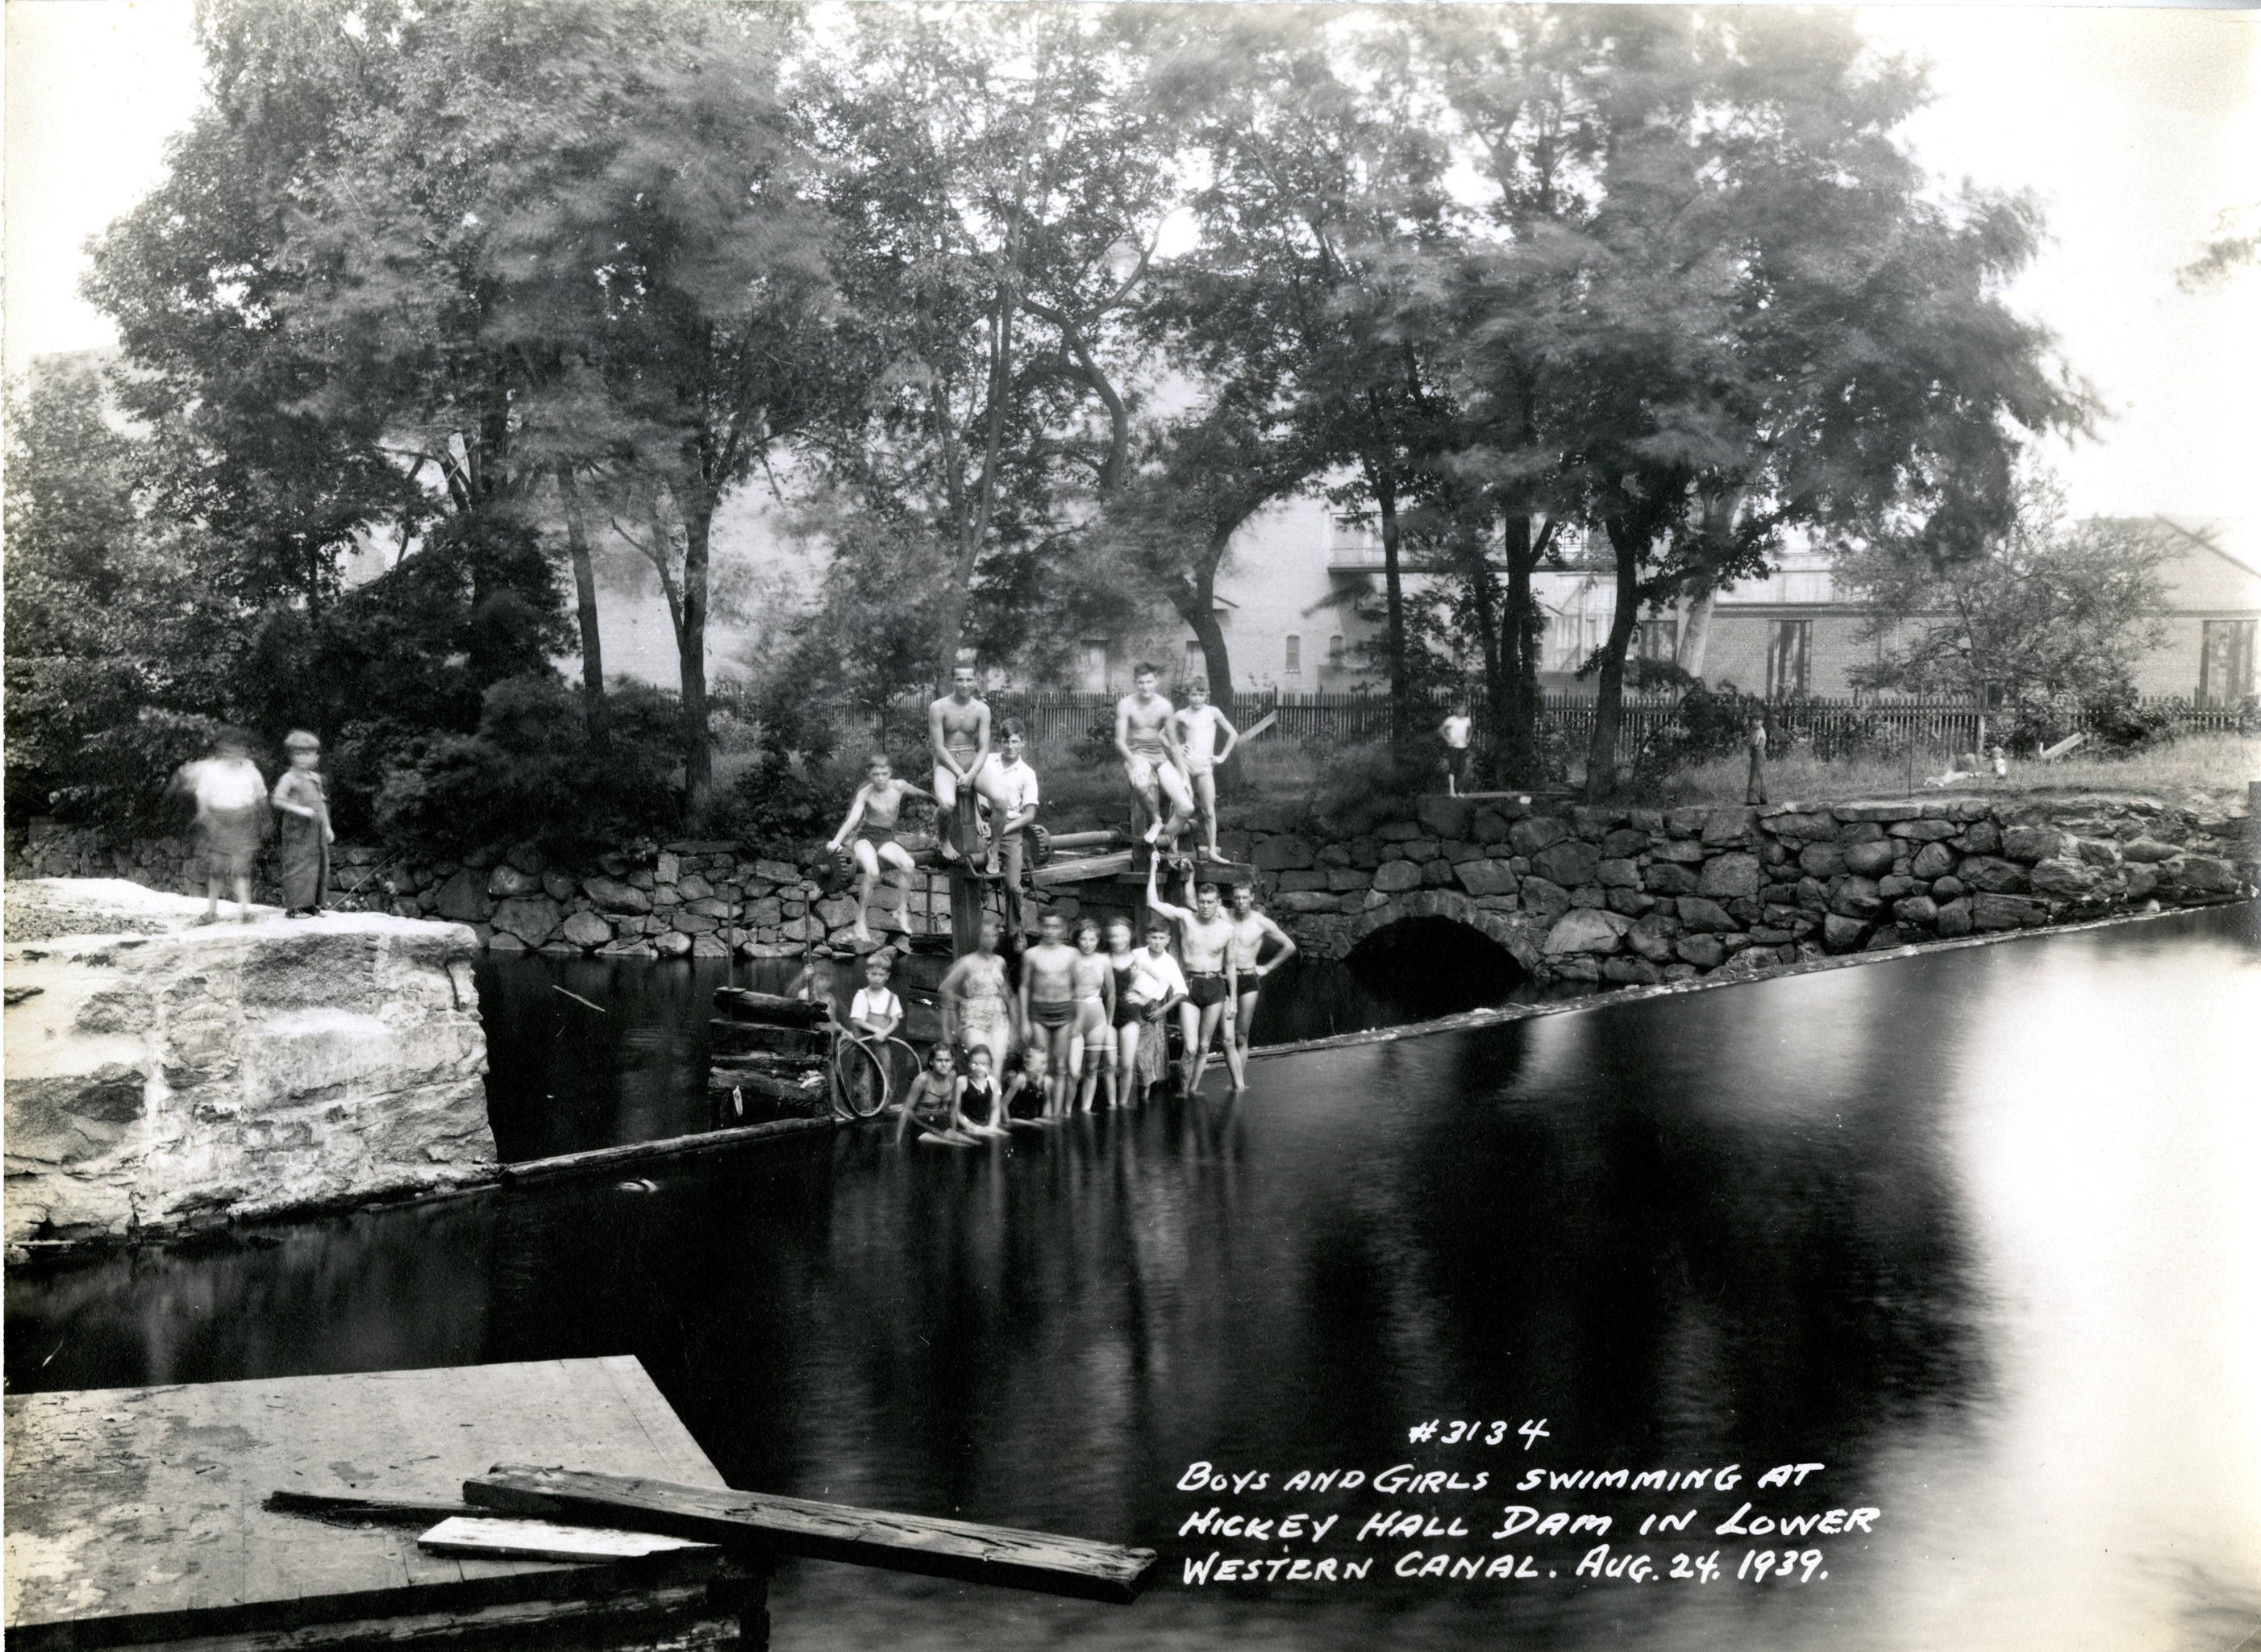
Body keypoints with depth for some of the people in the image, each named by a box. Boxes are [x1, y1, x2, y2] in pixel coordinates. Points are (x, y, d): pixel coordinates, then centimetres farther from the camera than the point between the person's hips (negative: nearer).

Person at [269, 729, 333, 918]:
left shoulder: (315, 778, 14)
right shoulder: (289, 778, -8)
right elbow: (277, 800, -16)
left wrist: (327, 828, 18)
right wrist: (300, 810, -22)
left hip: (316, 831, 7)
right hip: (298, 830, -7)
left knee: (319, 864, 7)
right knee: (298, 865, -7)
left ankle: (312, 904, 15)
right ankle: (293, 907, -4)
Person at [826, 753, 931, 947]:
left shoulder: (900, 786, -6)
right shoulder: (865, 793, -12)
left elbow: (923, 795, 10)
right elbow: (853, 819, -22)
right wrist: (836, 841, -35)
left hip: (887, 838, 3)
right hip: (865, 837, -3)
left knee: (907, 864, -28)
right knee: (872, 872, -33)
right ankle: (860, 922, -19)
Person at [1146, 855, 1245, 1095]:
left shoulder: (1226, 929, 3)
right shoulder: (1185, 918, -2)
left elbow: (1229, 964, 12)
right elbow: (1153, 904, -10)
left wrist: (1232, 998, 13)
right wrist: (1152, 871, -8)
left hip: (1215, 987, 2)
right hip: (1189, 985, -2)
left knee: (1204, 1046, 7)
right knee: (1191, 1047, -11)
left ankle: (1193, 1089, 18)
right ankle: (1184, 1089, 3)